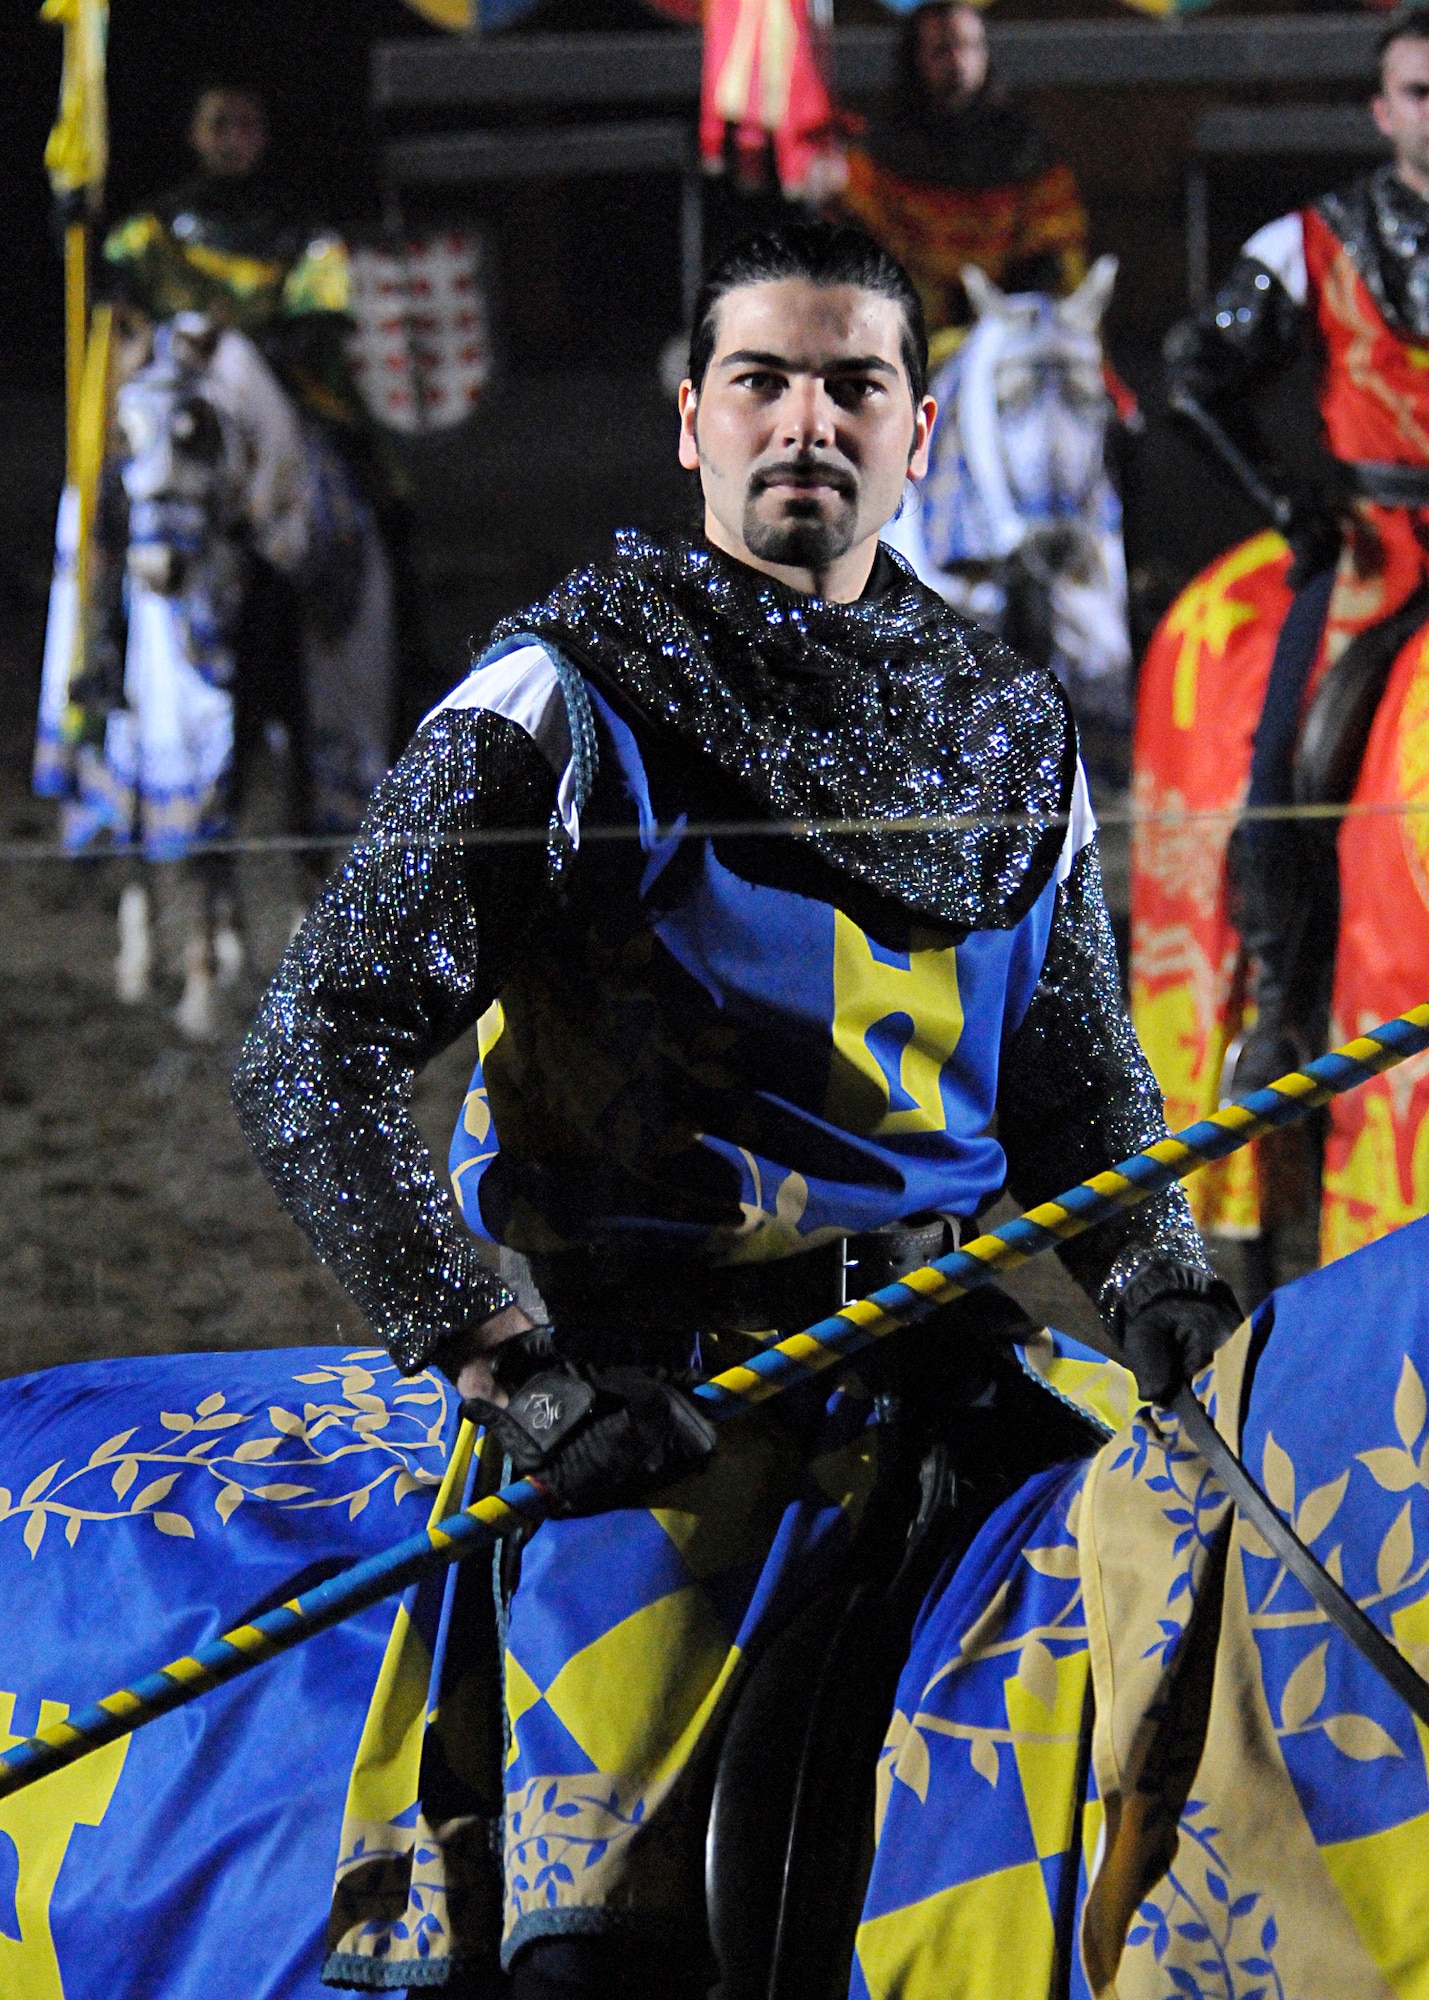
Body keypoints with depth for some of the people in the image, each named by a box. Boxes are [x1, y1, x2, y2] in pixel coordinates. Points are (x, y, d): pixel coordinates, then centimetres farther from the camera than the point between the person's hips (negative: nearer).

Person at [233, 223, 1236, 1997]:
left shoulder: (1010, 739, 14)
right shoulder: (562, 707, -1)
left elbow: (1087, 1101, 23)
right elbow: (313, 1065, -7)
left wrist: (1168, 1297, 1)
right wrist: (512, 1368, -15)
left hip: (951, 1363, 5)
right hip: (648, 1399, -5)